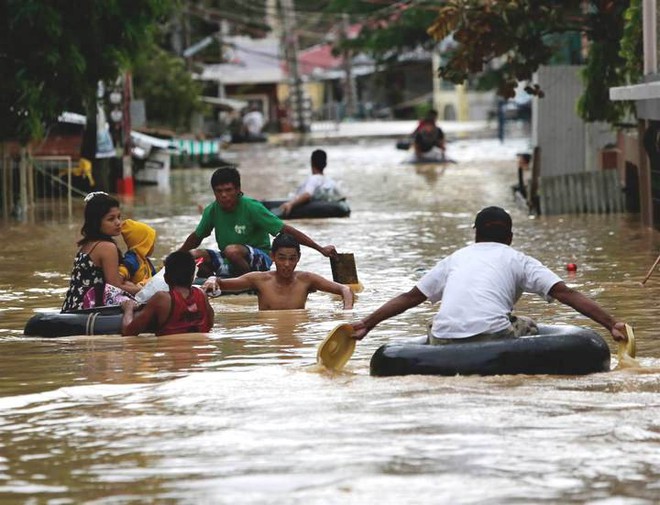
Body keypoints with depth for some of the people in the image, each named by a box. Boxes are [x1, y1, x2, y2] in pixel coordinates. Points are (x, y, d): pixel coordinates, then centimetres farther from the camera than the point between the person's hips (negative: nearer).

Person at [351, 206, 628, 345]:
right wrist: (612, 324, 5)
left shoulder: (455, 258, 28)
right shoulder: (517, 259, 18)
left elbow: (410, 297, 30)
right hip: (491, 335, -2)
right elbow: (565, 293, 8)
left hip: (444, 343, 2)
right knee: (528, 328, 28)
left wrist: (366, 324, 36)